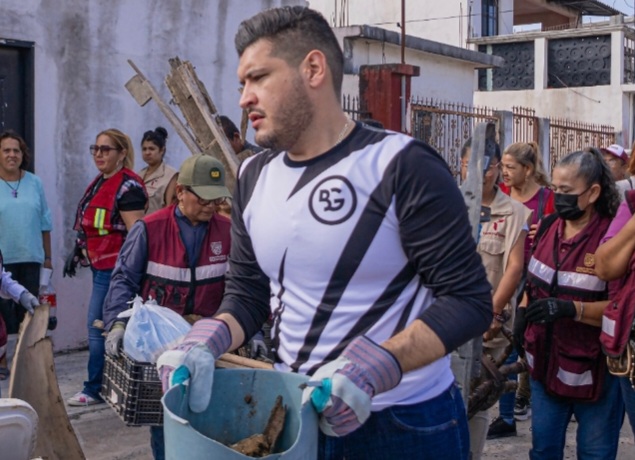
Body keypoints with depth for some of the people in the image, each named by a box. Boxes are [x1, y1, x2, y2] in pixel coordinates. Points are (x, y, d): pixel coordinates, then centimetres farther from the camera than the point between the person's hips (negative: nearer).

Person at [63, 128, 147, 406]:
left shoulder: (128, 186, -14)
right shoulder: (100, 183, 15)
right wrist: (77, 252, 21)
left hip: (113, 268, -9)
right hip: (101, 266, 9)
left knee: (98, 327, -5)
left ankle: (95, 390, 5)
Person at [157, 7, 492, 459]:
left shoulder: (403, 167, -16)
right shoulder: (254, 177, 4)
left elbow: (468, 300, -17)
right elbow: (247, 295, 9)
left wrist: (370, 367, -30)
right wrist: (205, 341, -12)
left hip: (406, 423, -5)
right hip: (294, 414, 6)